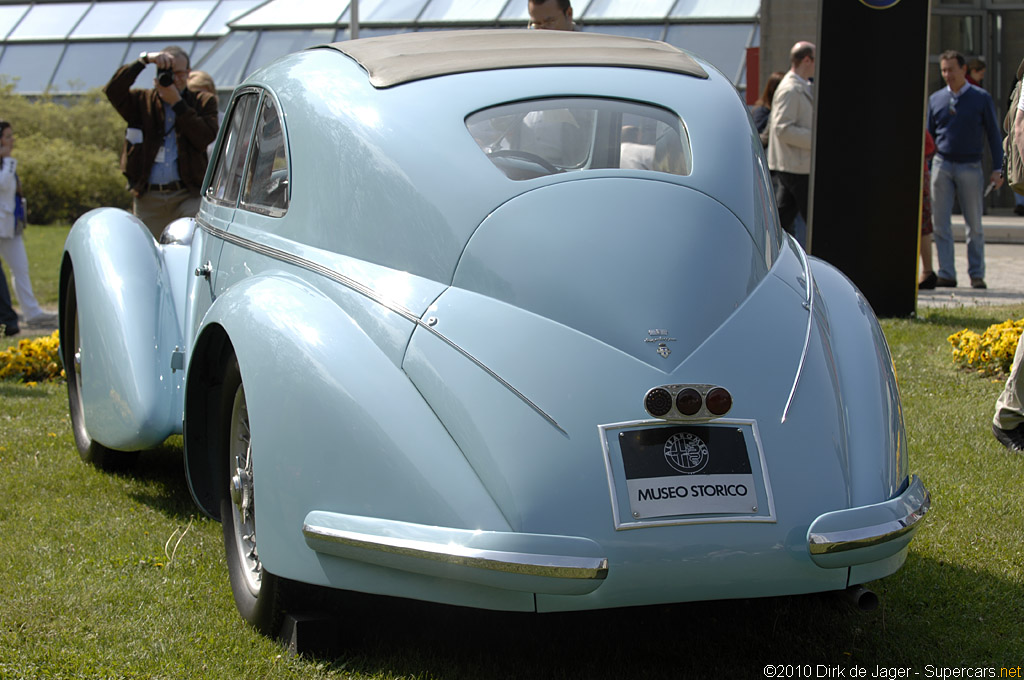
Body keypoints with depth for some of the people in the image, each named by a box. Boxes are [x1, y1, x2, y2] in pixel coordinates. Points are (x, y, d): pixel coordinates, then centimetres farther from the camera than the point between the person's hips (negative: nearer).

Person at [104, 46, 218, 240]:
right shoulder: (142, 101, 14)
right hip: (148, 198, 2)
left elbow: (205, 138, -7)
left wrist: (176, 102, -7)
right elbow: (113, 91, -6)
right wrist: (144, 60, -11)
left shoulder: (203, 102, 11)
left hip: (188, 196, -2)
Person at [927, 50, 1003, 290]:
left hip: (970, 167, -2)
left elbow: (994, 135, 4)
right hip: (941, 164, 2)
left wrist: (997, 169, -2)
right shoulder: (935, 99, 8)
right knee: (940, 223, -3)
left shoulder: (981, 98, 2)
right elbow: (928, 134, 14)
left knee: (974, 225, 3)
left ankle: (976, 274, 10)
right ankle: (946, 274, 0)